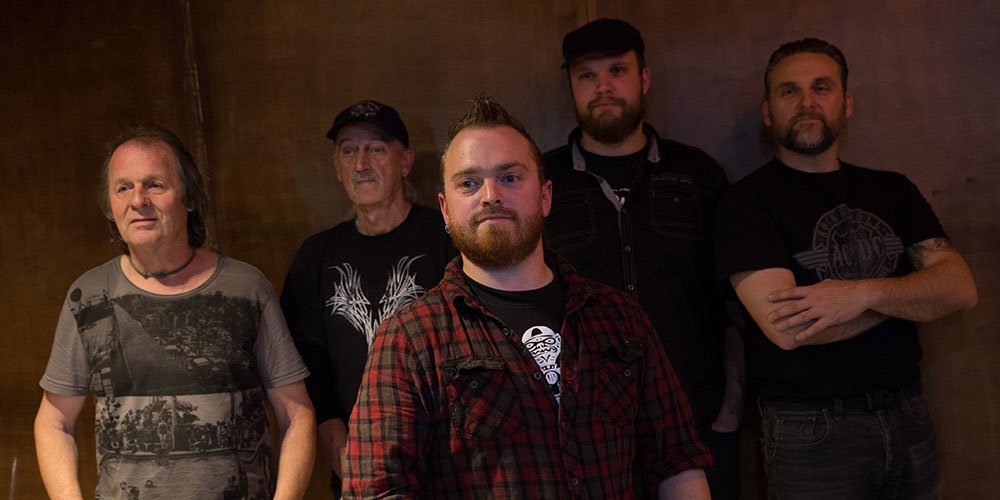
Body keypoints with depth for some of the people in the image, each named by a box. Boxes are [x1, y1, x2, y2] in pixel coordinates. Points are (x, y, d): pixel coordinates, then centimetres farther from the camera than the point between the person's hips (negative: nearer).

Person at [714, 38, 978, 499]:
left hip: (908, 418, 5)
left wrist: (867, 293, -21)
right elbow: (787, 328, -20)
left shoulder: (891, 191, 9)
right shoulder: (748, 201, -8)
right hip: (811, 432, -5)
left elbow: (961, 288, -2)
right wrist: (910, 294, -8)